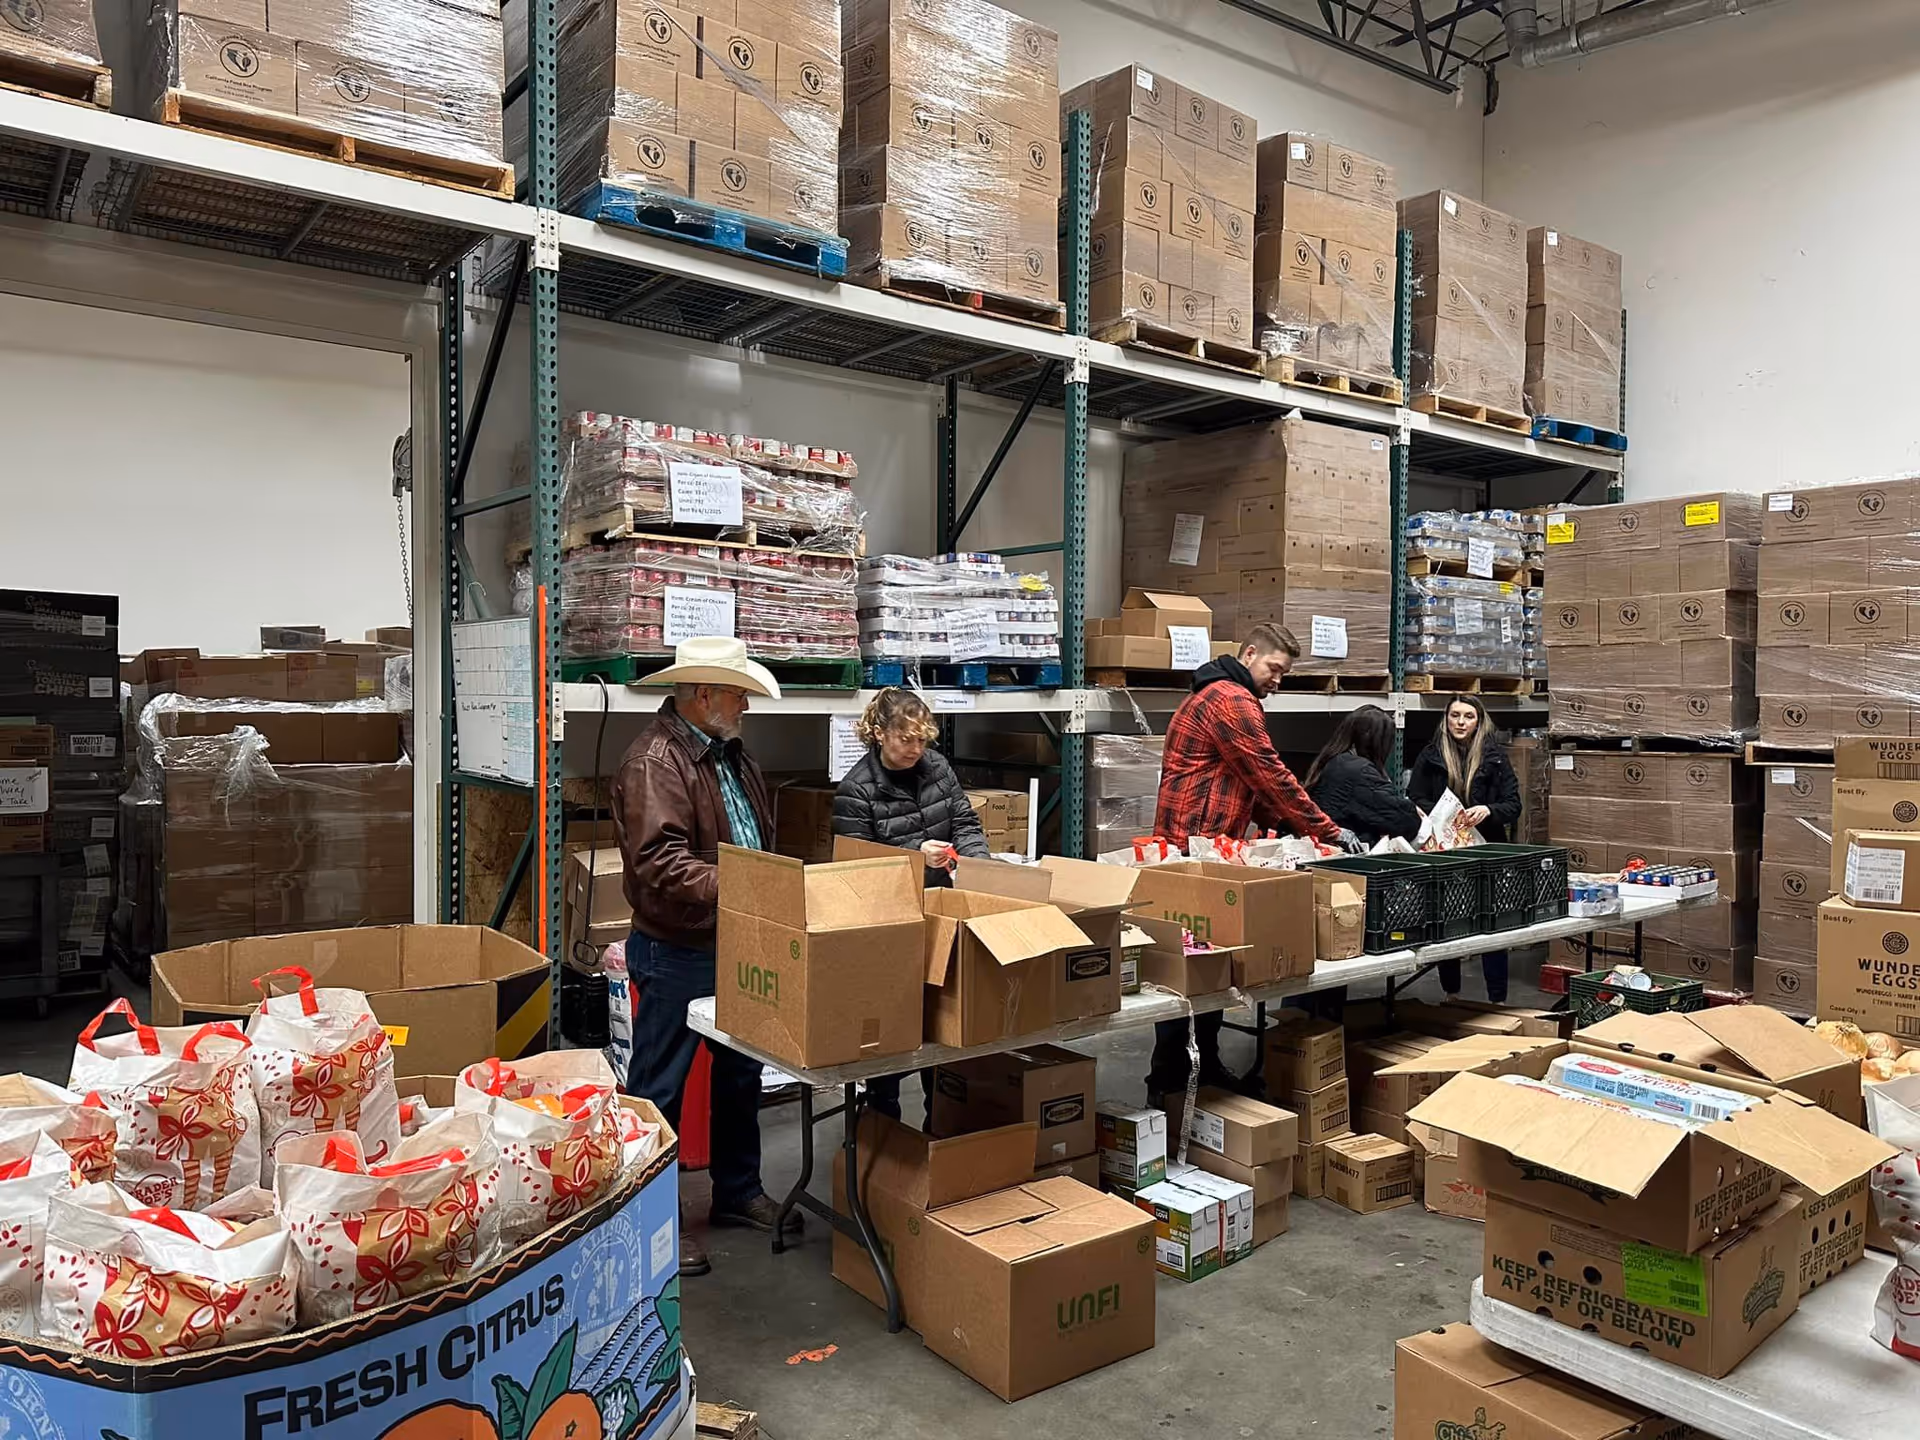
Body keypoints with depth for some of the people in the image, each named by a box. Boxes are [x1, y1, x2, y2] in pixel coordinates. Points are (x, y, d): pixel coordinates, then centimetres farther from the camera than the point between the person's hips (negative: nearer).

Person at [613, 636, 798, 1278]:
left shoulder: (731, 755, 11)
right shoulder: (654, 762, -19)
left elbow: (759, 843, 18)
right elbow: (660, 864, -28)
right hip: (677, 954, -9)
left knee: (741, 1075, 20)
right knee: (660, 1088, 5)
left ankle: (737, 1191, 37)